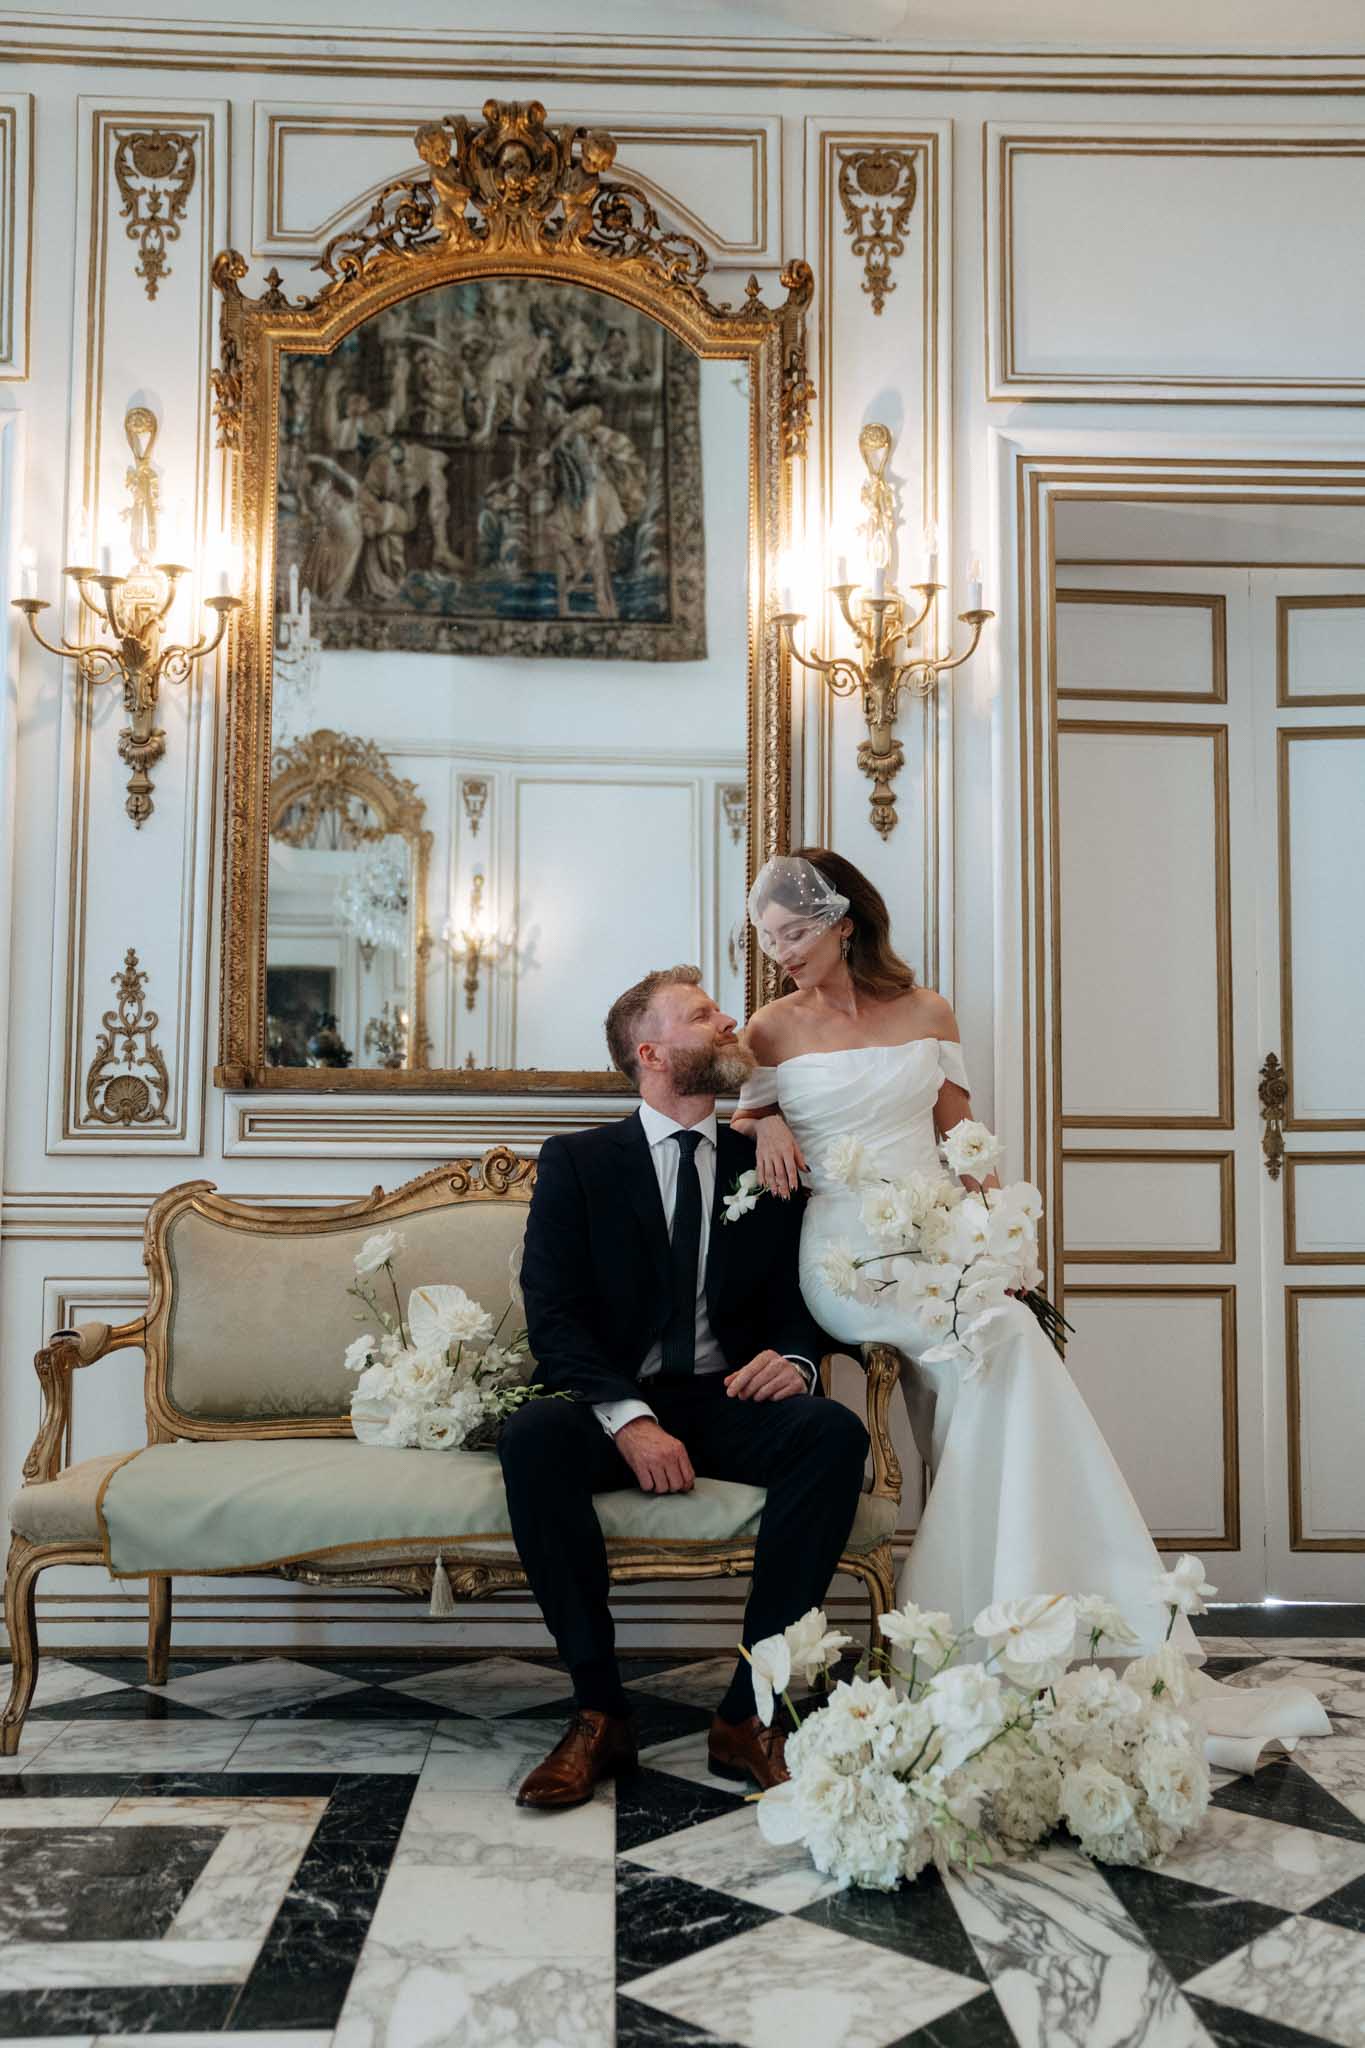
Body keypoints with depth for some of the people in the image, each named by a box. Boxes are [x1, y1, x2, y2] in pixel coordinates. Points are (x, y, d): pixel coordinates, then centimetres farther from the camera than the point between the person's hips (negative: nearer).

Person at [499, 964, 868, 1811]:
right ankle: (600, 1710, -22)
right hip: (612, 1404, -2)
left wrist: (794, 1358, -13)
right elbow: (553, 1316, -5)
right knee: (533, 1438, -34)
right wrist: (629, 1420, -22)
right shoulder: (577, 1161, 5)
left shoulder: (766, 1166, 14)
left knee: (836, 1433, -28)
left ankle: (749, 1711, -22)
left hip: (730, 1403, 2)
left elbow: (799, 1303, 13)